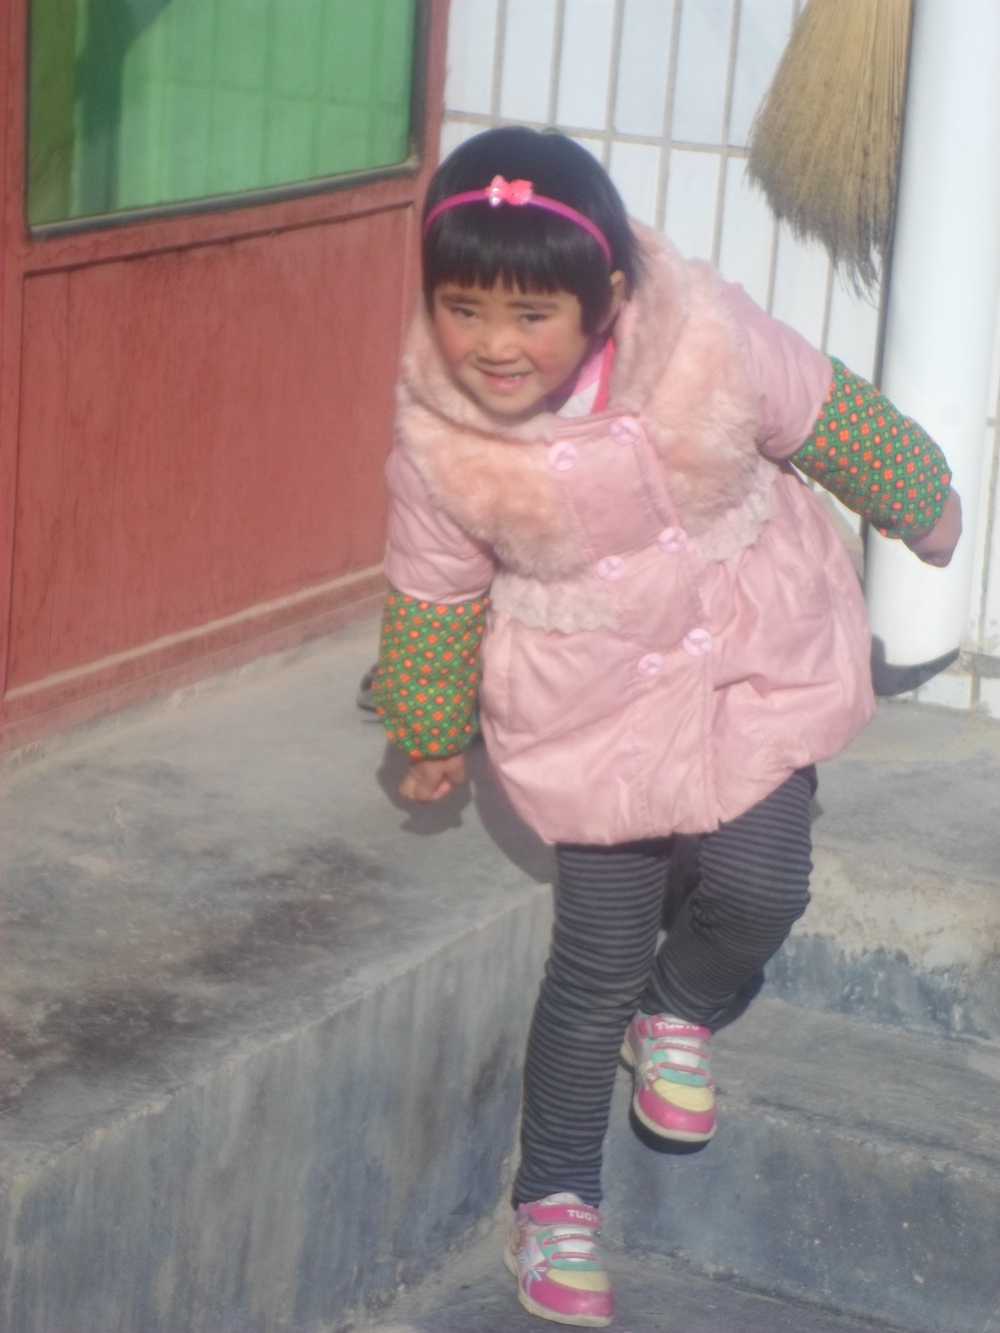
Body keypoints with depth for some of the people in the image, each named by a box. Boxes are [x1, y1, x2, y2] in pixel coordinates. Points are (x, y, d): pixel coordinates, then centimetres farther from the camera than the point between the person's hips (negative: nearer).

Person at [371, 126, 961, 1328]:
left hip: (757, 656, 1)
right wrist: (431, 734, 12)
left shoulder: (706, 338, -25)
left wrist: (922, 502, 12)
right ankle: (555, 1195, 25)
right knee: (599, 959, 2)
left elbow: (830, 421, -5)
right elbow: (435, 597, -4)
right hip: (592, 702, -1)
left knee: (761, 888, -9)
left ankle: (678, 1013, 28)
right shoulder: (439, 440, -23)